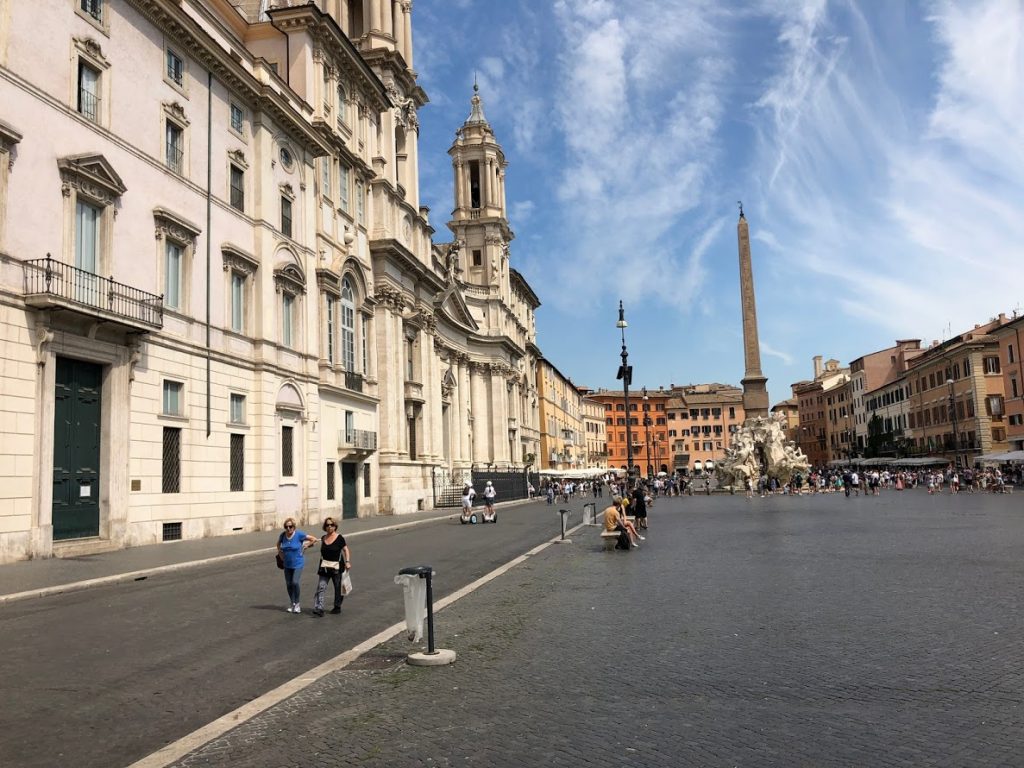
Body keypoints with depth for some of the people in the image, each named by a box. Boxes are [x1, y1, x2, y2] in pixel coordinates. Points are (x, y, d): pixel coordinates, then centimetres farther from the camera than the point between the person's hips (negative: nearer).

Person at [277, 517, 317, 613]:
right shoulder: (283, 535, -3)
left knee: (295, 583, -15)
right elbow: (278, 543, 21)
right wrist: (280, 552, 11)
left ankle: (297, 604, 1)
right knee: (288, 584, 8)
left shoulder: (299, 534, -14)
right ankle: (291, 603, 26)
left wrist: (305, 546, -5)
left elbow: (314, 539, -7)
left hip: (298, 564, -4)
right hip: (287, 565, 4)